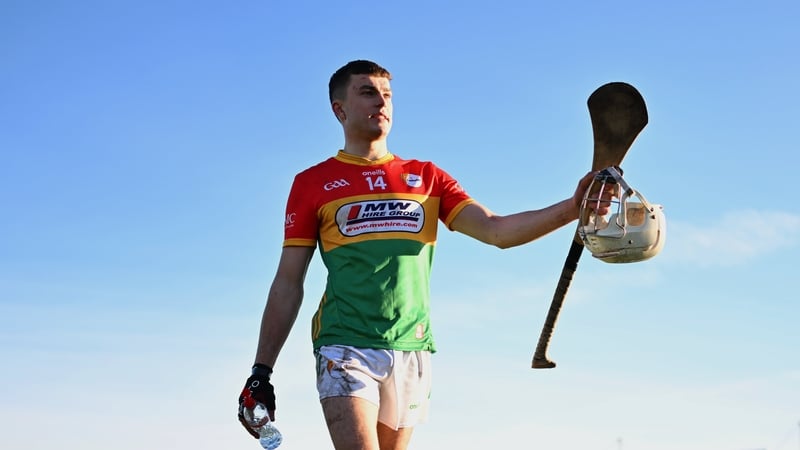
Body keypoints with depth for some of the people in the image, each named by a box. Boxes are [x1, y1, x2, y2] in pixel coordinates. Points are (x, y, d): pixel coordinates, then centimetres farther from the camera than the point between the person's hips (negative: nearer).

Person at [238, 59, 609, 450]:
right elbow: (288, 284, 7)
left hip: (411, 351, 3)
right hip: (345, 347, -3)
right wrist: (261, 370, 1)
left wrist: (572, 208, -12)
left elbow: (497, 231, 4)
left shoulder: (427, 177, 15)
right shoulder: (312, 183, 8)